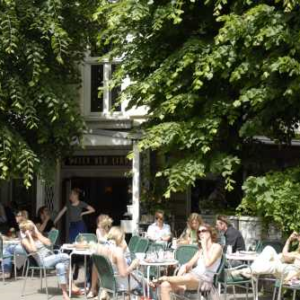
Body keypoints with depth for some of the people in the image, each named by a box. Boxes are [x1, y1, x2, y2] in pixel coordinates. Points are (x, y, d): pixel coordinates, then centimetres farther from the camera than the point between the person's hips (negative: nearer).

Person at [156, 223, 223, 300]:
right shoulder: (201, 249, 27)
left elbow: (207, 263, -13)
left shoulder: (217, 247, 4)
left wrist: (204, 246, -4)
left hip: (205, 280, -7)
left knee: (188, 277, -43)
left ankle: (165, 278, -23)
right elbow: (189, 264, 16)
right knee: (165, 286, -18)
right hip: (193, 275, 7)